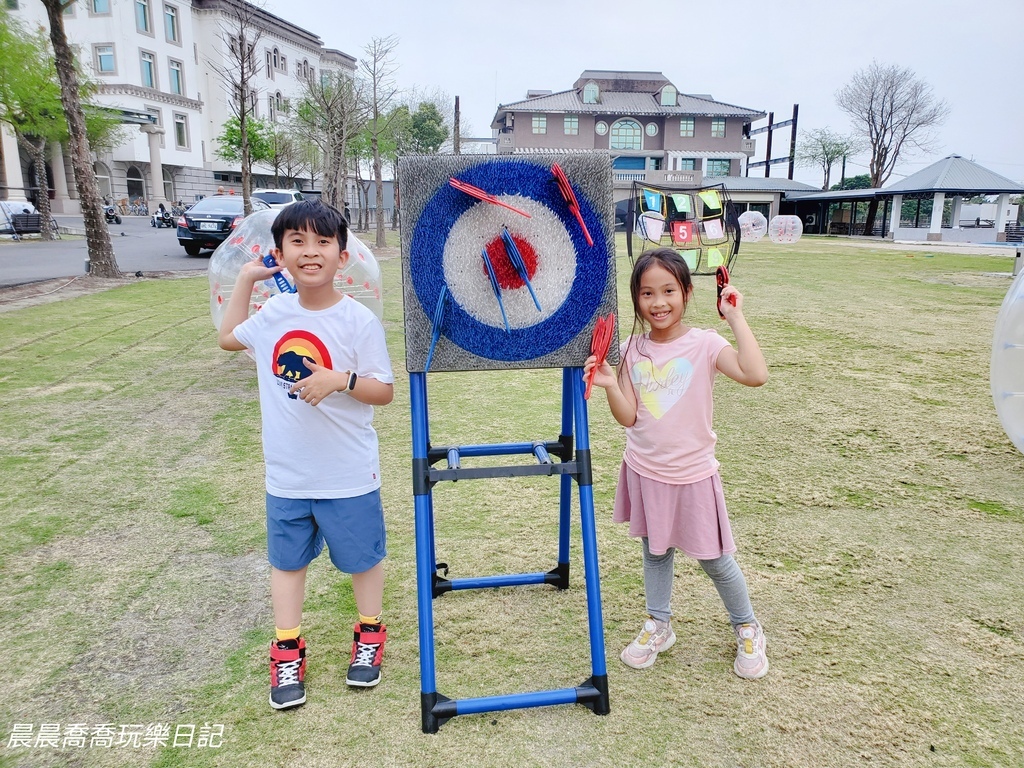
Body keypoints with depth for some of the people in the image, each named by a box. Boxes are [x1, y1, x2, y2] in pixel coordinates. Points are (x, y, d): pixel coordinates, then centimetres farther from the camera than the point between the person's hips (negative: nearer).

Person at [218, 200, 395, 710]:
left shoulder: (358, 321, -15)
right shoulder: (273, 313, -1)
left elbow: (385, 391, -12)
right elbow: (228, 337, 20)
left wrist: (341, 380, -29)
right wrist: (246, 278, 14)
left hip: (348, 476, -4)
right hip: (286, 475, 4)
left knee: (361, 557, 14)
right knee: (287, 560, 17)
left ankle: (370, 634, 38)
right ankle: (287, 651, 35)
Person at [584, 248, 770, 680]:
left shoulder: (704, 345, -14)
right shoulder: (632, 350, -3)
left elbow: (755, 375, -32)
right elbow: (628, 417, -5)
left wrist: (736, 317, -27)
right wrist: (610, 384, -22)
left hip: (692, 474, -3)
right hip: (645, 471, 4)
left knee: (713, 558, 11)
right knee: (654, 550, 19)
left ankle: (747, 628, 35)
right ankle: (658, 626, 39)